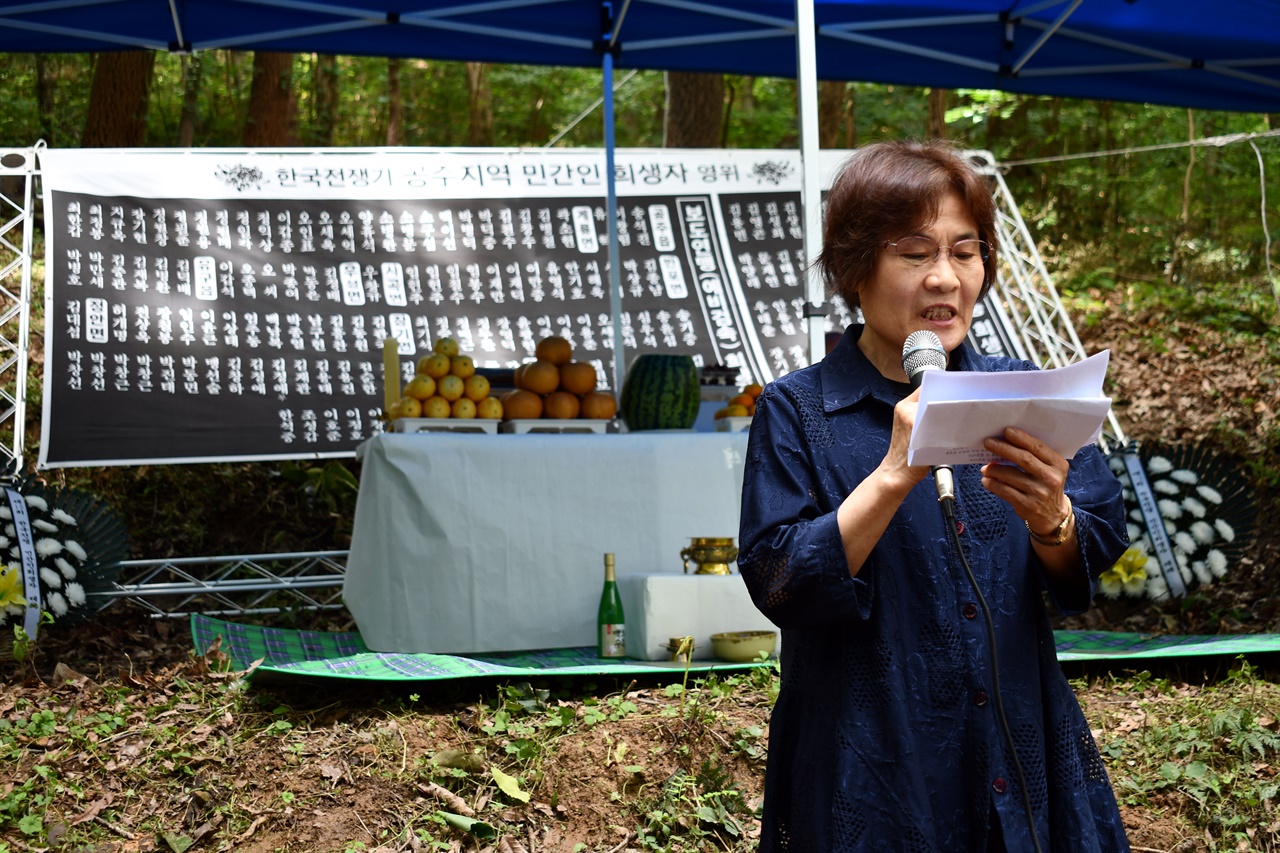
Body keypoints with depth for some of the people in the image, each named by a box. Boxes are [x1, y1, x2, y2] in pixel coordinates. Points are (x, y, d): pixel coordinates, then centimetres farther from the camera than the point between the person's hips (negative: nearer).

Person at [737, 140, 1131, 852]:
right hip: (872, 774, -3)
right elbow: (783, 588, -15)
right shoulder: (797, 413, -6)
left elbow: (1087, 574, -1)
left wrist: (1048, 518, -23)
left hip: (1024, 760, 3)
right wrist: (894, 474, -25)